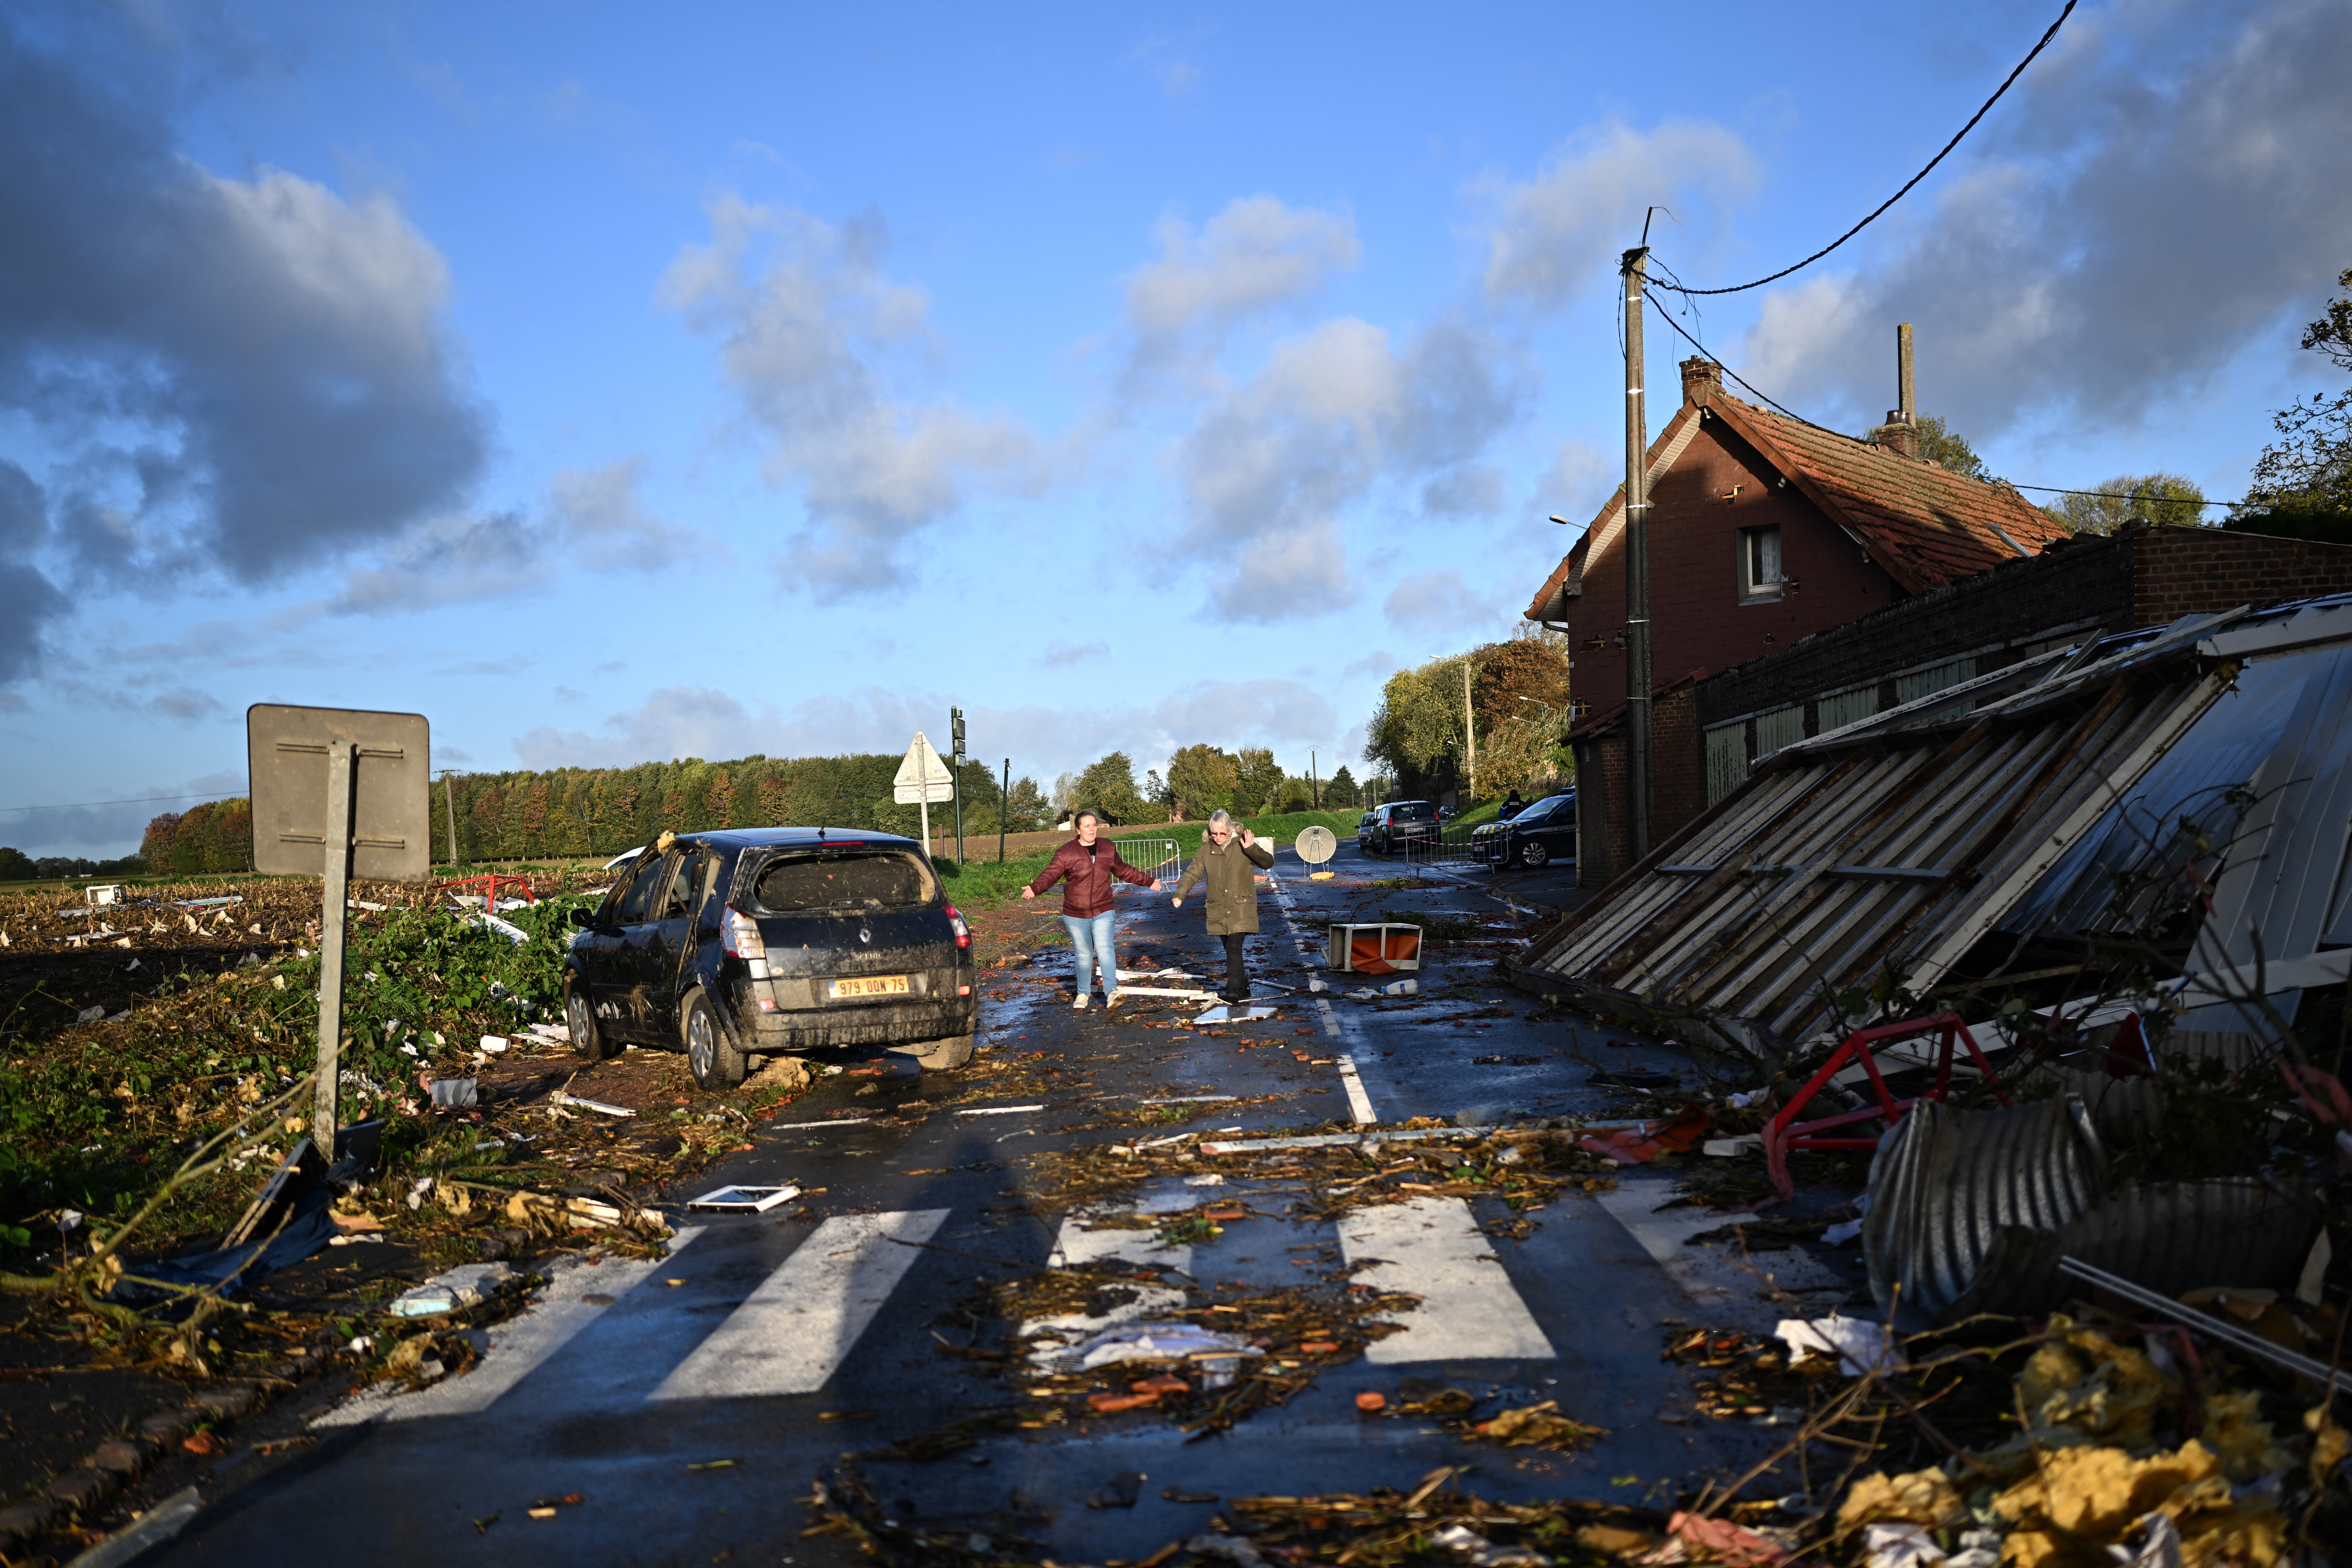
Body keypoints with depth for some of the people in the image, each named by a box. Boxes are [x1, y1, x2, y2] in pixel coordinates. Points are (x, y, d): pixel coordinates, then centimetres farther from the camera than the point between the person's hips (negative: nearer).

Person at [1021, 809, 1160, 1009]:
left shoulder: (1108, 848, 5)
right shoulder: (1066, 853, -8)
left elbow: (1124, 871, 19)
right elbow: (1050, 874, -17)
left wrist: (1149, 882, 26)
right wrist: (1034, 889, -36)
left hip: (1103, 912, 1)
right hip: (1075, 915, -1)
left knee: (1105, 950, -15)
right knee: (1084, 955, 8)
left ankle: (1112, 991, -20)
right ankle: (1083, 994, 24)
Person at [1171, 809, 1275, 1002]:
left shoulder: (1242, 844, -7)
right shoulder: (1206, 848, 2)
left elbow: (1268, 862, -6)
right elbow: (1193, 873, 5)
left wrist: (1252, 849, -24)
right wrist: (1180, 895, -8)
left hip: (1241, 908, -4)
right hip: (1218, 910, 4)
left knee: (1234, 947, -17)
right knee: (1231, 950, 11)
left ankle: (1234, 991, -19)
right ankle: (1243, 989, 23)